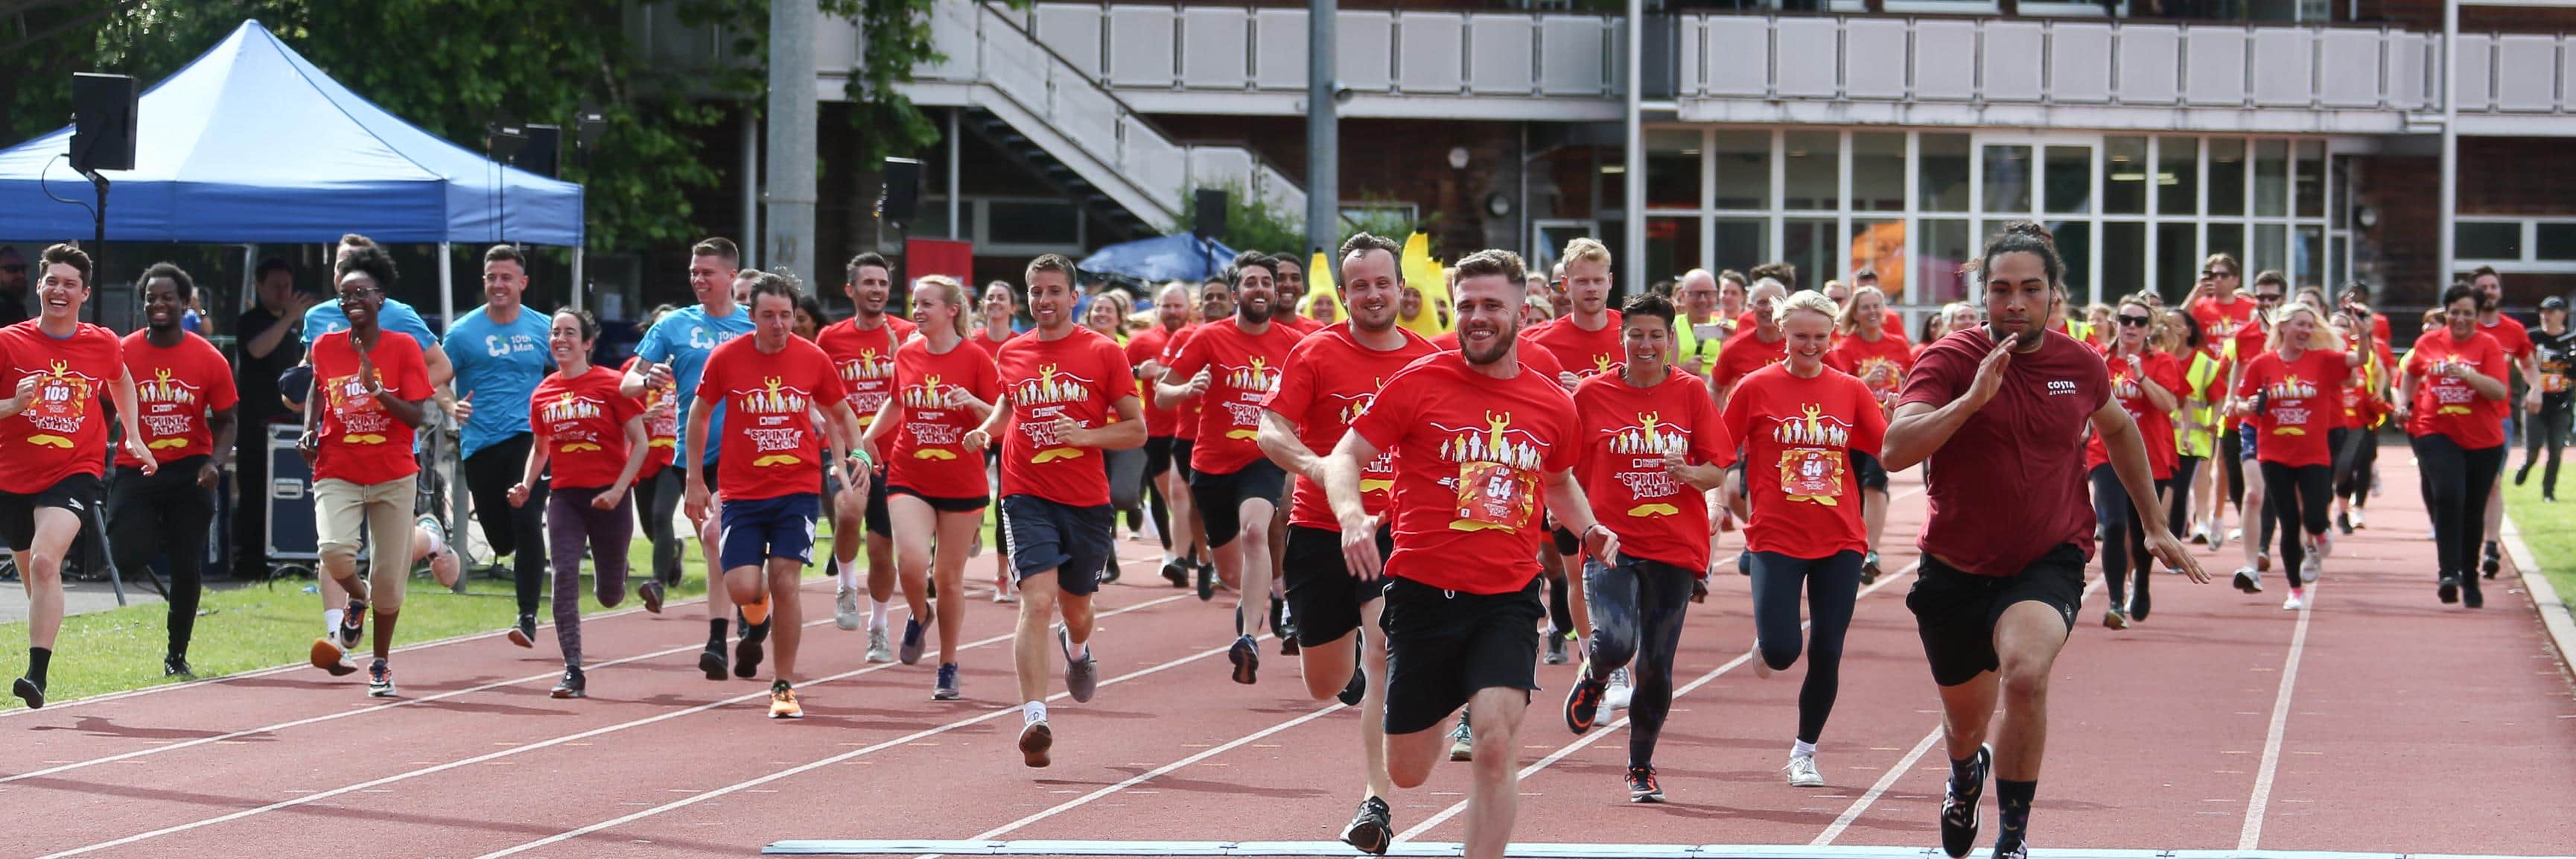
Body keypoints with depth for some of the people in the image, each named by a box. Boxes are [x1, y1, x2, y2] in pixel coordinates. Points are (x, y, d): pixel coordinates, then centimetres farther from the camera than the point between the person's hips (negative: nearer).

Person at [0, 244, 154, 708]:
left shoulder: (104, 345, 2)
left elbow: (121, 381, 26)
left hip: (74, 473, -2)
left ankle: (37, 674, -31)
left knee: (45, 561, -25)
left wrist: (134, 437, 24)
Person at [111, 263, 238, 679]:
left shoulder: (209, 359, -2)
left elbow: (225, 422, 4)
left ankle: (177, 655, 18)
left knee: (187, 567, 0)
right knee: (128, 556, -19)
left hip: (189, 471, 0)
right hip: (136, 469, 0)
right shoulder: (123, 354, -2)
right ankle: (157, 535, 19)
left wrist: (216, 463, -14)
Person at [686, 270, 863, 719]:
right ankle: (758, 617, 30)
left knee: (784, 582, -10)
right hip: (740, 492, 0)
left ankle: (784, 686, 2)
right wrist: (695, 479, 9)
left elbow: (842, 413, 14)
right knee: (743, 588, -10)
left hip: (798, 489, 0)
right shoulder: (726, 358, -3)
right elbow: (700, 413, 10)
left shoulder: (814, 358, -1)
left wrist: (858, 456, -1)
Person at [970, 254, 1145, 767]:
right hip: (1027, 497, 0)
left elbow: (1137, 431, 0)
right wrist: (987, 428, 6)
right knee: (1037, 601, -18)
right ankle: (1034, 718, -24)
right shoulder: (1011, 354, 7)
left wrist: (1085, 435, -16)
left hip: (1086, 501, 0)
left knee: (1075, 609, 16)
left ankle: (1077, 648, 55)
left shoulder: (1103, 353, -2)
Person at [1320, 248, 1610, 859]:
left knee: (1497, 745, -21)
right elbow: (1345, 457, -3)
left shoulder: (1553, 403, 6)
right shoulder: (1417, 383, -4)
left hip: (1508, 599, 1)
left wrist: (1588, 529, 5)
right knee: (1406, 773, 11)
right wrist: (1352, 514, -24)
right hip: (1423, 594, -1)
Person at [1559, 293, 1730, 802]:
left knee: (1656, 666, 2)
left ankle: (1641, 768, 23)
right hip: (1611, 541, -1)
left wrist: (1689, 472, -17)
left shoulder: (1690, 393, 4)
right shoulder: (1592, 394, 2)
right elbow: (1569, 472, 8)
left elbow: (1718, 471, 4)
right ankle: (1593, 676, 15)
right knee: (1616, 643, -24)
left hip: (1675, 548, 1)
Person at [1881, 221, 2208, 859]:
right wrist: (1972, 398, -37)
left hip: (2049, 564, 0)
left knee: (2026, 673, -32)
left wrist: (2154, 526, 23)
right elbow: (1894, 452, -27)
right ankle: (1966, 775, 58)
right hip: (1957, 568, 0)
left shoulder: (2081, 365, -3)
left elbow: (2118, 429, 20)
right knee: (1965, 722, 18)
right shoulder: (1950, 359, -13)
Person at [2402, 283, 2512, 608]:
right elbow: (2411, 374, 25)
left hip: (2483, 440, 0)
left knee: (2472, 511, 9)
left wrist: (2466, 373, -26)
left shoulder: (2488, 345, -3)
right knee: (2449, 496, -22)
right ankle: (2449, 573, -23)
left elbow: (2500, 392, -15)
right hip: (2437, 432, 0)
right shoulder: (2428, 343, 4)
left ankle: (2470, 580, 26)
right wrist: (2404, 403, 12)